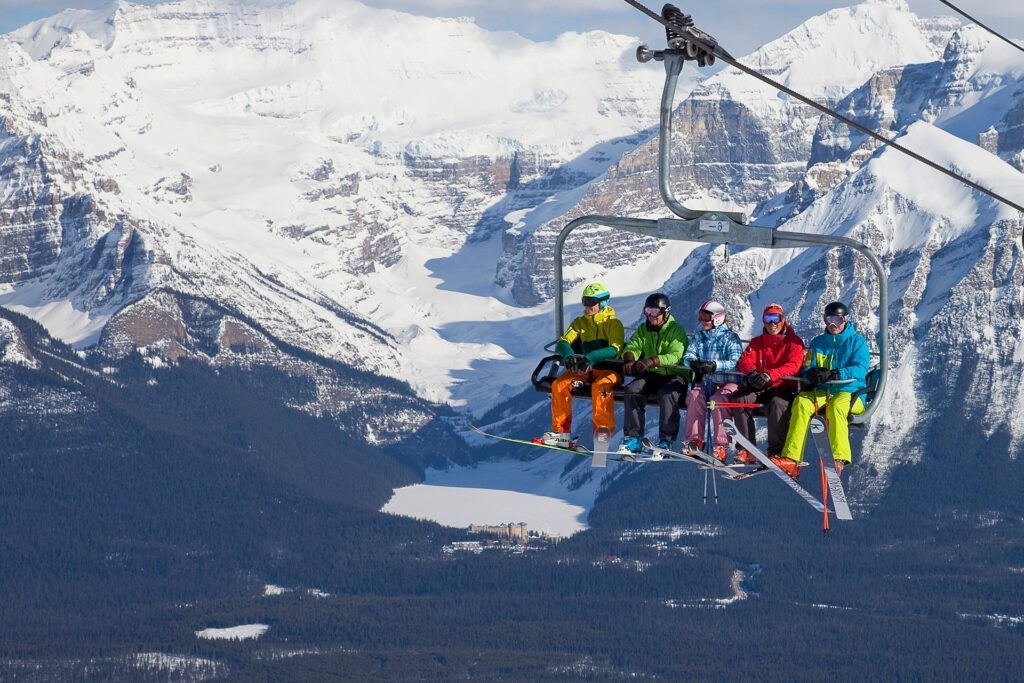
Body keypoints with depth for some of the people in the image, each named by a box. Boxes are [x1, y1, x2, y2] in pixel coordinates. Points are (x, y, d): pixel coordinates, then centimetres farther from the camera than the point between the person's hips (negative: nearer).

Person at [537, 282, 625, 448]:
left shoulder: (613, 323, -2)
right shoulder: (580, 323, 13)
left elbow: (615, 349, -17)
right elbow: (563, 342, 2)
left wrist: (591, 358, -32)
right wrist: (568, 355, -23)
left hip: (608, 369, -5)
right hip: (584, 369, 5)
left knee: (600, 386, -38)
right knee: (559, 384, -19)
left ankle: (603, 429, -39)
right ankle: (560, 431, -19)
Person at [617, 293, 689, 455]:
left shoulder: (676, 330, -6)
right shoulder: (643, 330, 12)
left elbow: (676, 356, -21)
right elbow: (632, 347, 1)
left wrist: (652, 361, -35)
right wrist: (629, 359, -25)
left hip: (674, 375, -5)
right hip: (651, 375, 5)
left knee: (667, 393, -36)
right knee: (631, 391, -22)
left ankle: (666, 441, -32)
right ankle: (633, 438, -20)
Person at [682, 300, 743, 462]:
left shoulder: (730, 338, -6)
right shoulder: (699, 336, 13)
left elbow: (735, 363, -19)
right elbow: (688, 356, 5)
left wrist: (714, 365, -33)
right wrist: (694, 363, -20)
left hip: (728, 383, -5)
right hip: (707, 382, 5)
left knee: (718, 400, -33)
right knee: (695, 396, -26)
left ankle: (721, 447, -31)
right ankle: (695, 440, -25)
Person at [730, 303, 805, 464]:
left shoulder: (794, 342, 4)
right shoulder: (757, 342, 18)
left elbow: (793, 366, -14)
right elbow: (745, 360, 2)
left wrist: (770, 375, -31)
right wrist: (751, 372, -25)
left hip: (783, 387, -4)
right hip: (758, 388, 4)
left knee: (779, 403, -37)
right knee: (739, 399, -26)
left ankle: (776, 452, -33)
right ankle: (746, 450, -25)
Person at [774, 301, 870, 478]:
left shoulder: (857, 341, 7)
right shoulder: (817, 343, 21)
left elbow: (860, 369, -8)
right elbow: (806, 369, 14)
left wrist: (832, 374, -22)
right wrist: (811, 374, -13)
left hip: (849, 393, -3)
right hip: (821, 392, 4)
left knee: (836, 406, -38)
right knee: (801, 402, -28)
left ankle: (839, 459, -48)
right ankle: (791, 460, -41)